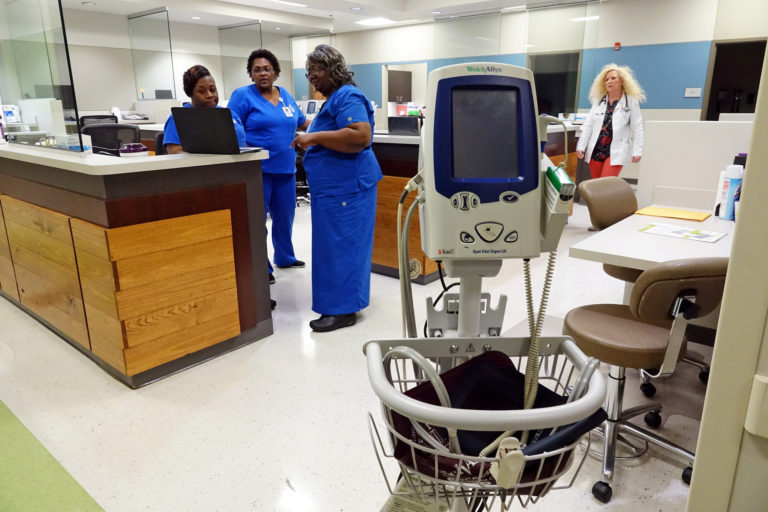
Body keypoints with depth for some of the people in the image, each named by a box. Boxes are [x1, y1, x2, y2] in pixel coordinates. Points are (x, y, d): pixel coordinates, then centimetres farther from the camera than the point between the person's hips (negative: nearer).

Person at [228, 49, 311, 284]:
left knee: (285, 217, 15)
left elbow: (302, 122, 24)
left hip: (285, 169, 6)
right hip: (257, 169, -5)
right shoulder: (242, 95, -4)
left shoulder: (286, 95, 13)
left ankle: (285, 257, 35)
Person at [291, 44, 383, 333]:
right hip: (336, 184, 11)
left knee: (340, 244, -8)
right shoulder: (334, 99, 19)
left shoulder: (347, 97, -13)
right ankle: (347, 298, 27)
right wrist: (313, 139, 15)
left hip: (346, 185, -11)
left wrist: (316, 137, -24)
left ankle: (342, 309, -1)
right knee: (339, 242, 15)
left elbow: (361, 136, -27)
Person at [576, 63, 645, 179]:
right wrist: (581, 146, 0)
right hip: (595, 150, 4)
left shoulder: (631, 101, -1)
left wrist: (637, 151, -7)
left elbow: (637, 127, -2)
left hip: (616, 151, -4)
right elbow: (588, 125, 8)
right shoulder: (598, 100, 9)